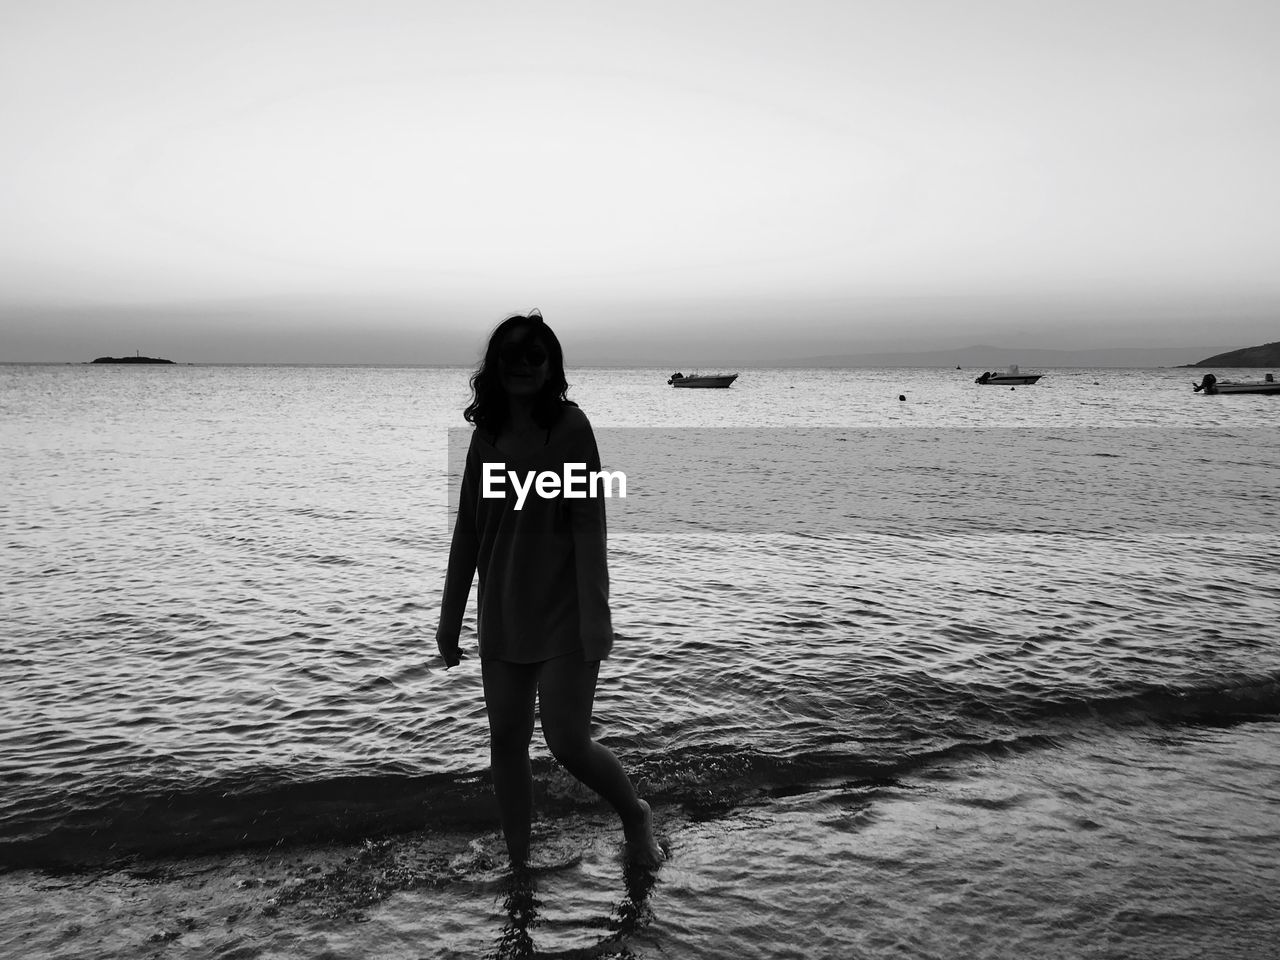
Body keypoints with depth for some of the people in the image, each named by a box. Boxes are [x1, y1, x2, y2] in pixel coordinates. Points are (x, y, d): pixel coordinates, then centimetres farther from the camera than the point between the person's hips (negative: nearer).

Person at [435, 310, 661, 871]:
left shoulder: (569, 426, -8)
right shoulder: (486, 434, 7)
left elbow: (588, 523, -13)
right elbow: (467, 534, 11)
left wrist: (595, 617, -18)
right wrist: (449, 619, 13)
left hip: (563, 615, -5)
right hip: (502, 616, 5)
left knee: (568, 744, -6)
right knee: (506, 744, 9)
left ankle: (635, 816, 23)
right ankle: (518, 863, 26)